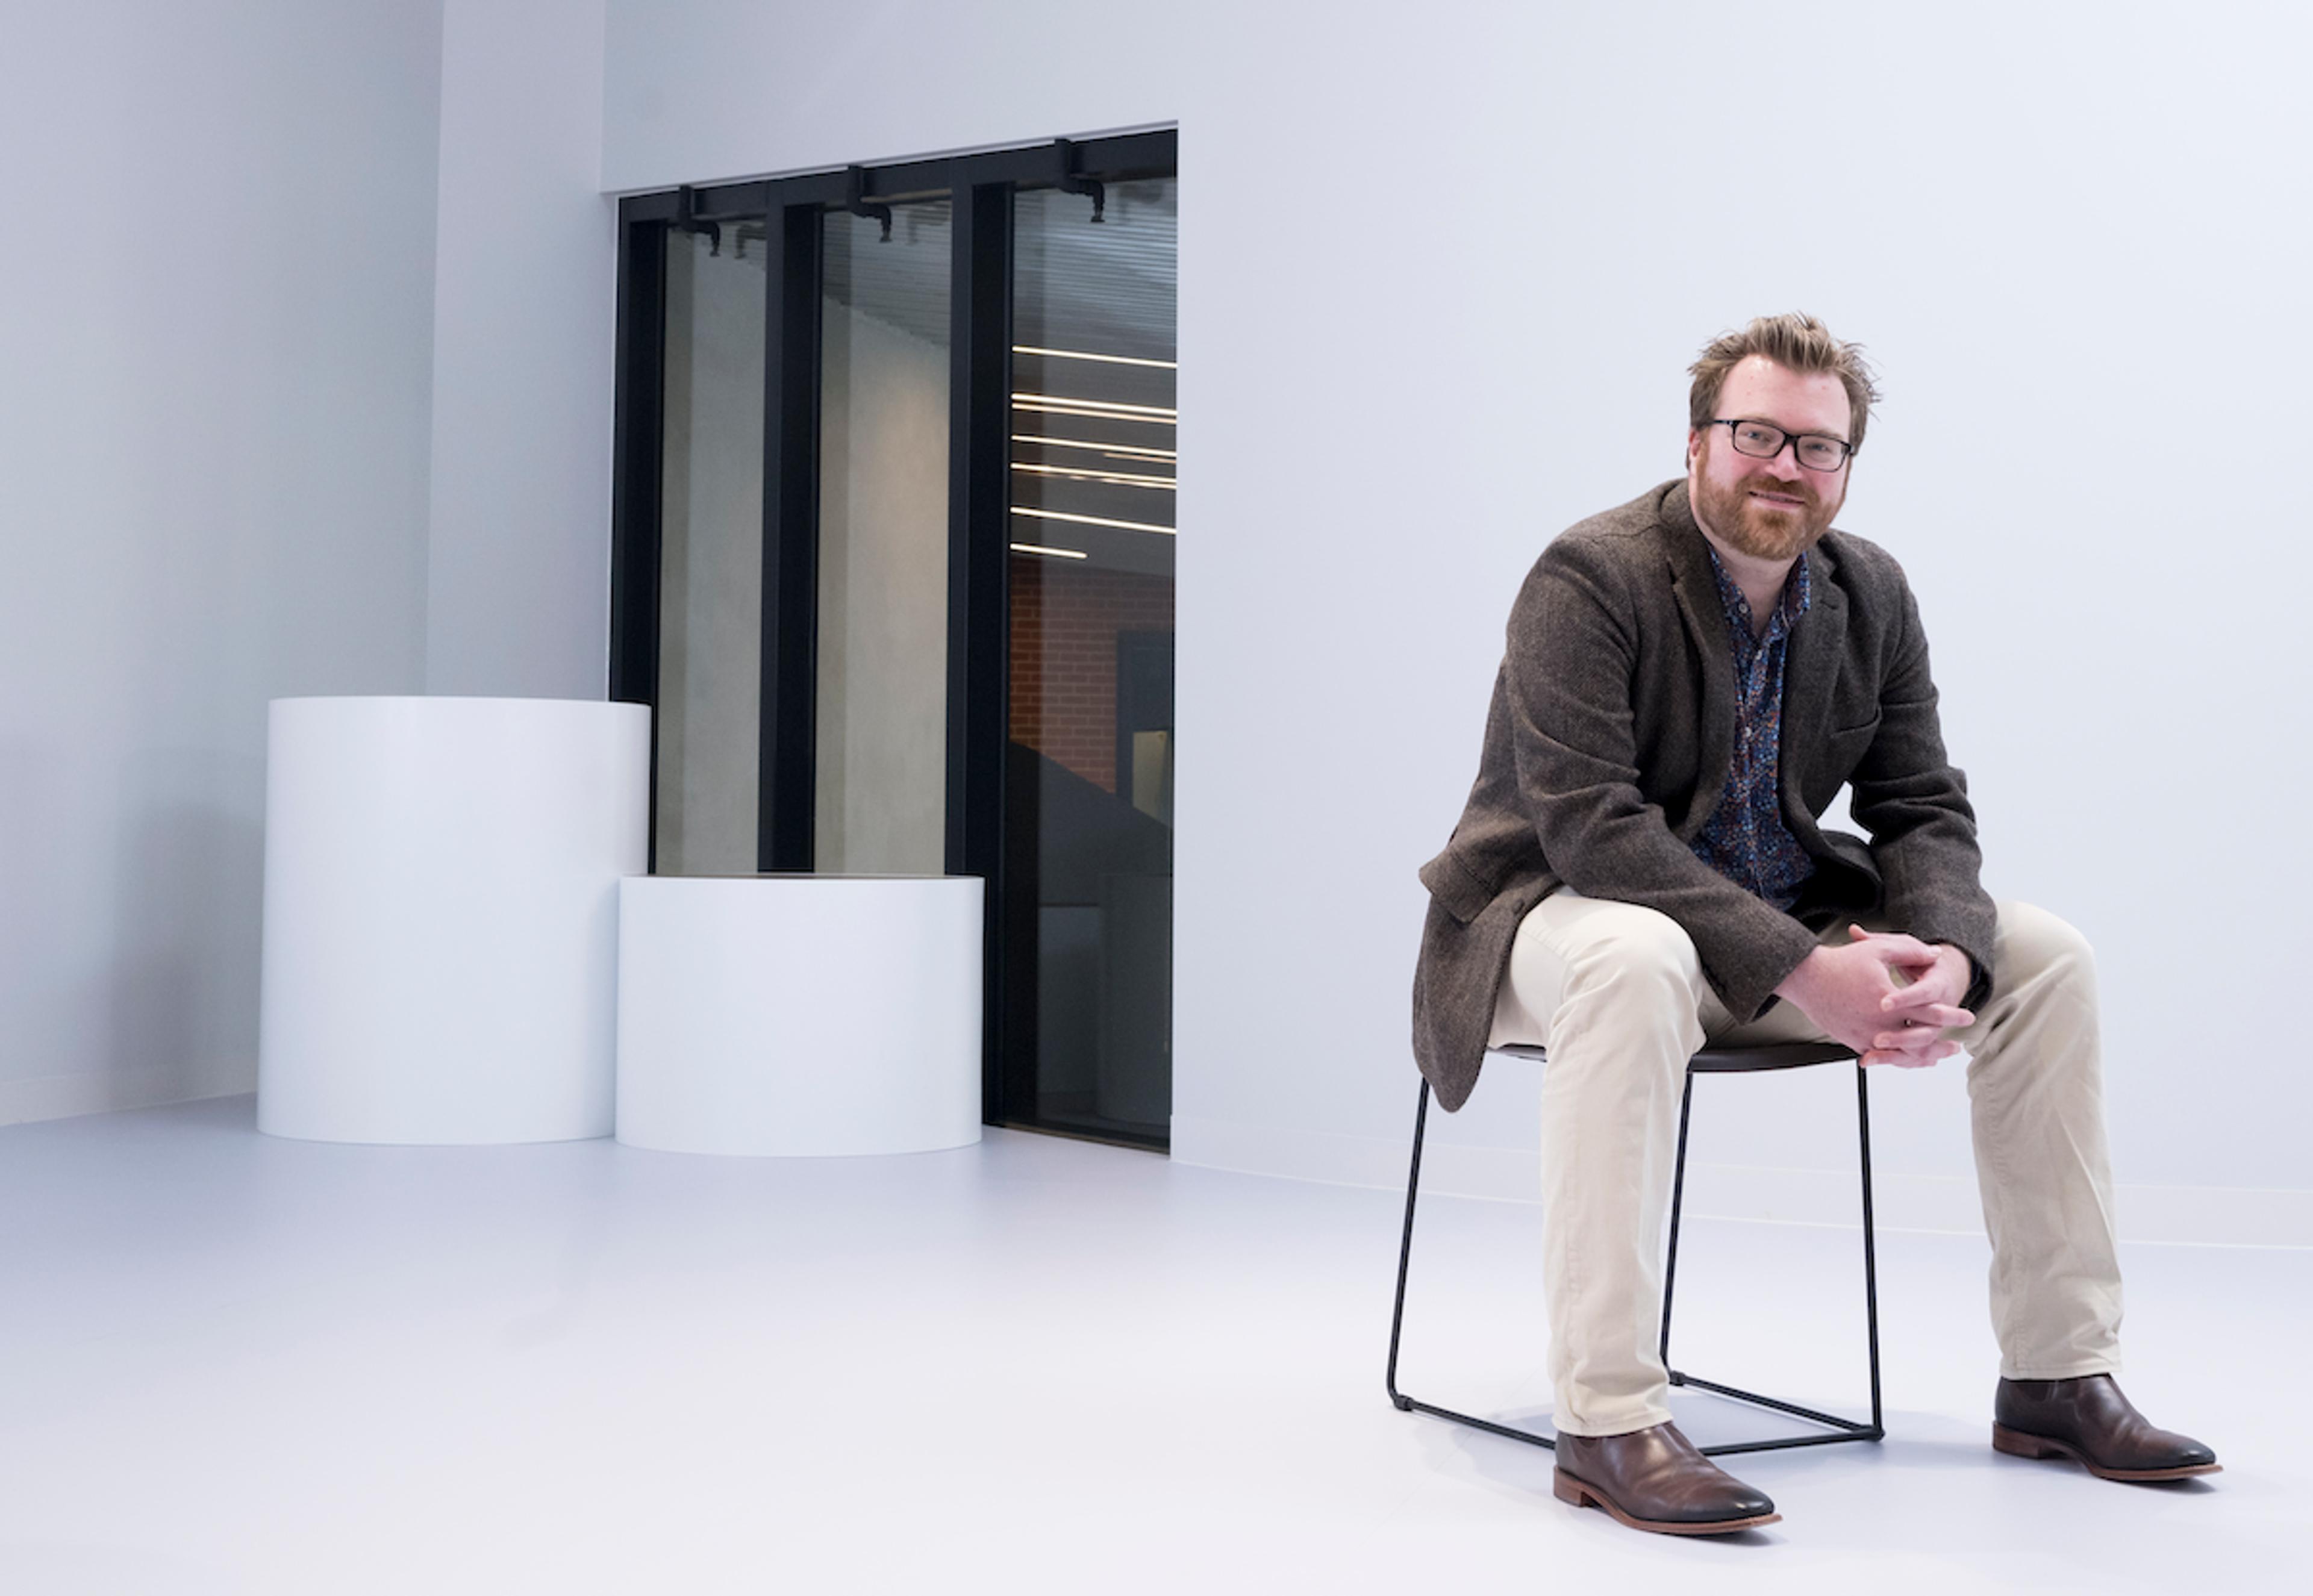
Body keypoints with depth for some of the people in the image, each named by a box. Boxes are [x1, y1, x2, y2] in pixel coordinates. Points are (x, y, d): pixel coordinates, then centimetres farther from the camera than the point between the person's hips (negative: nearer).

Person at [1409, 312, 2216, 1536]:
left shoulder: (1872, 594, 3)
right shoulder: (1589, 579, -18)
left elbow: (1923, 811, 2)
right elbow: (1590, 823, -27)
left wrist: (1948, 955, -21)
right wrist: (1800, 972, -33)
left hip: (1784, 917, 7)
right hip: (1564, 911, -6)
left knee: (2046, 958, -5)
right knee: (1633, 962, -41)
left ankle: (2056, 1380, 2)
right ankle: (1606, 1424, -37)